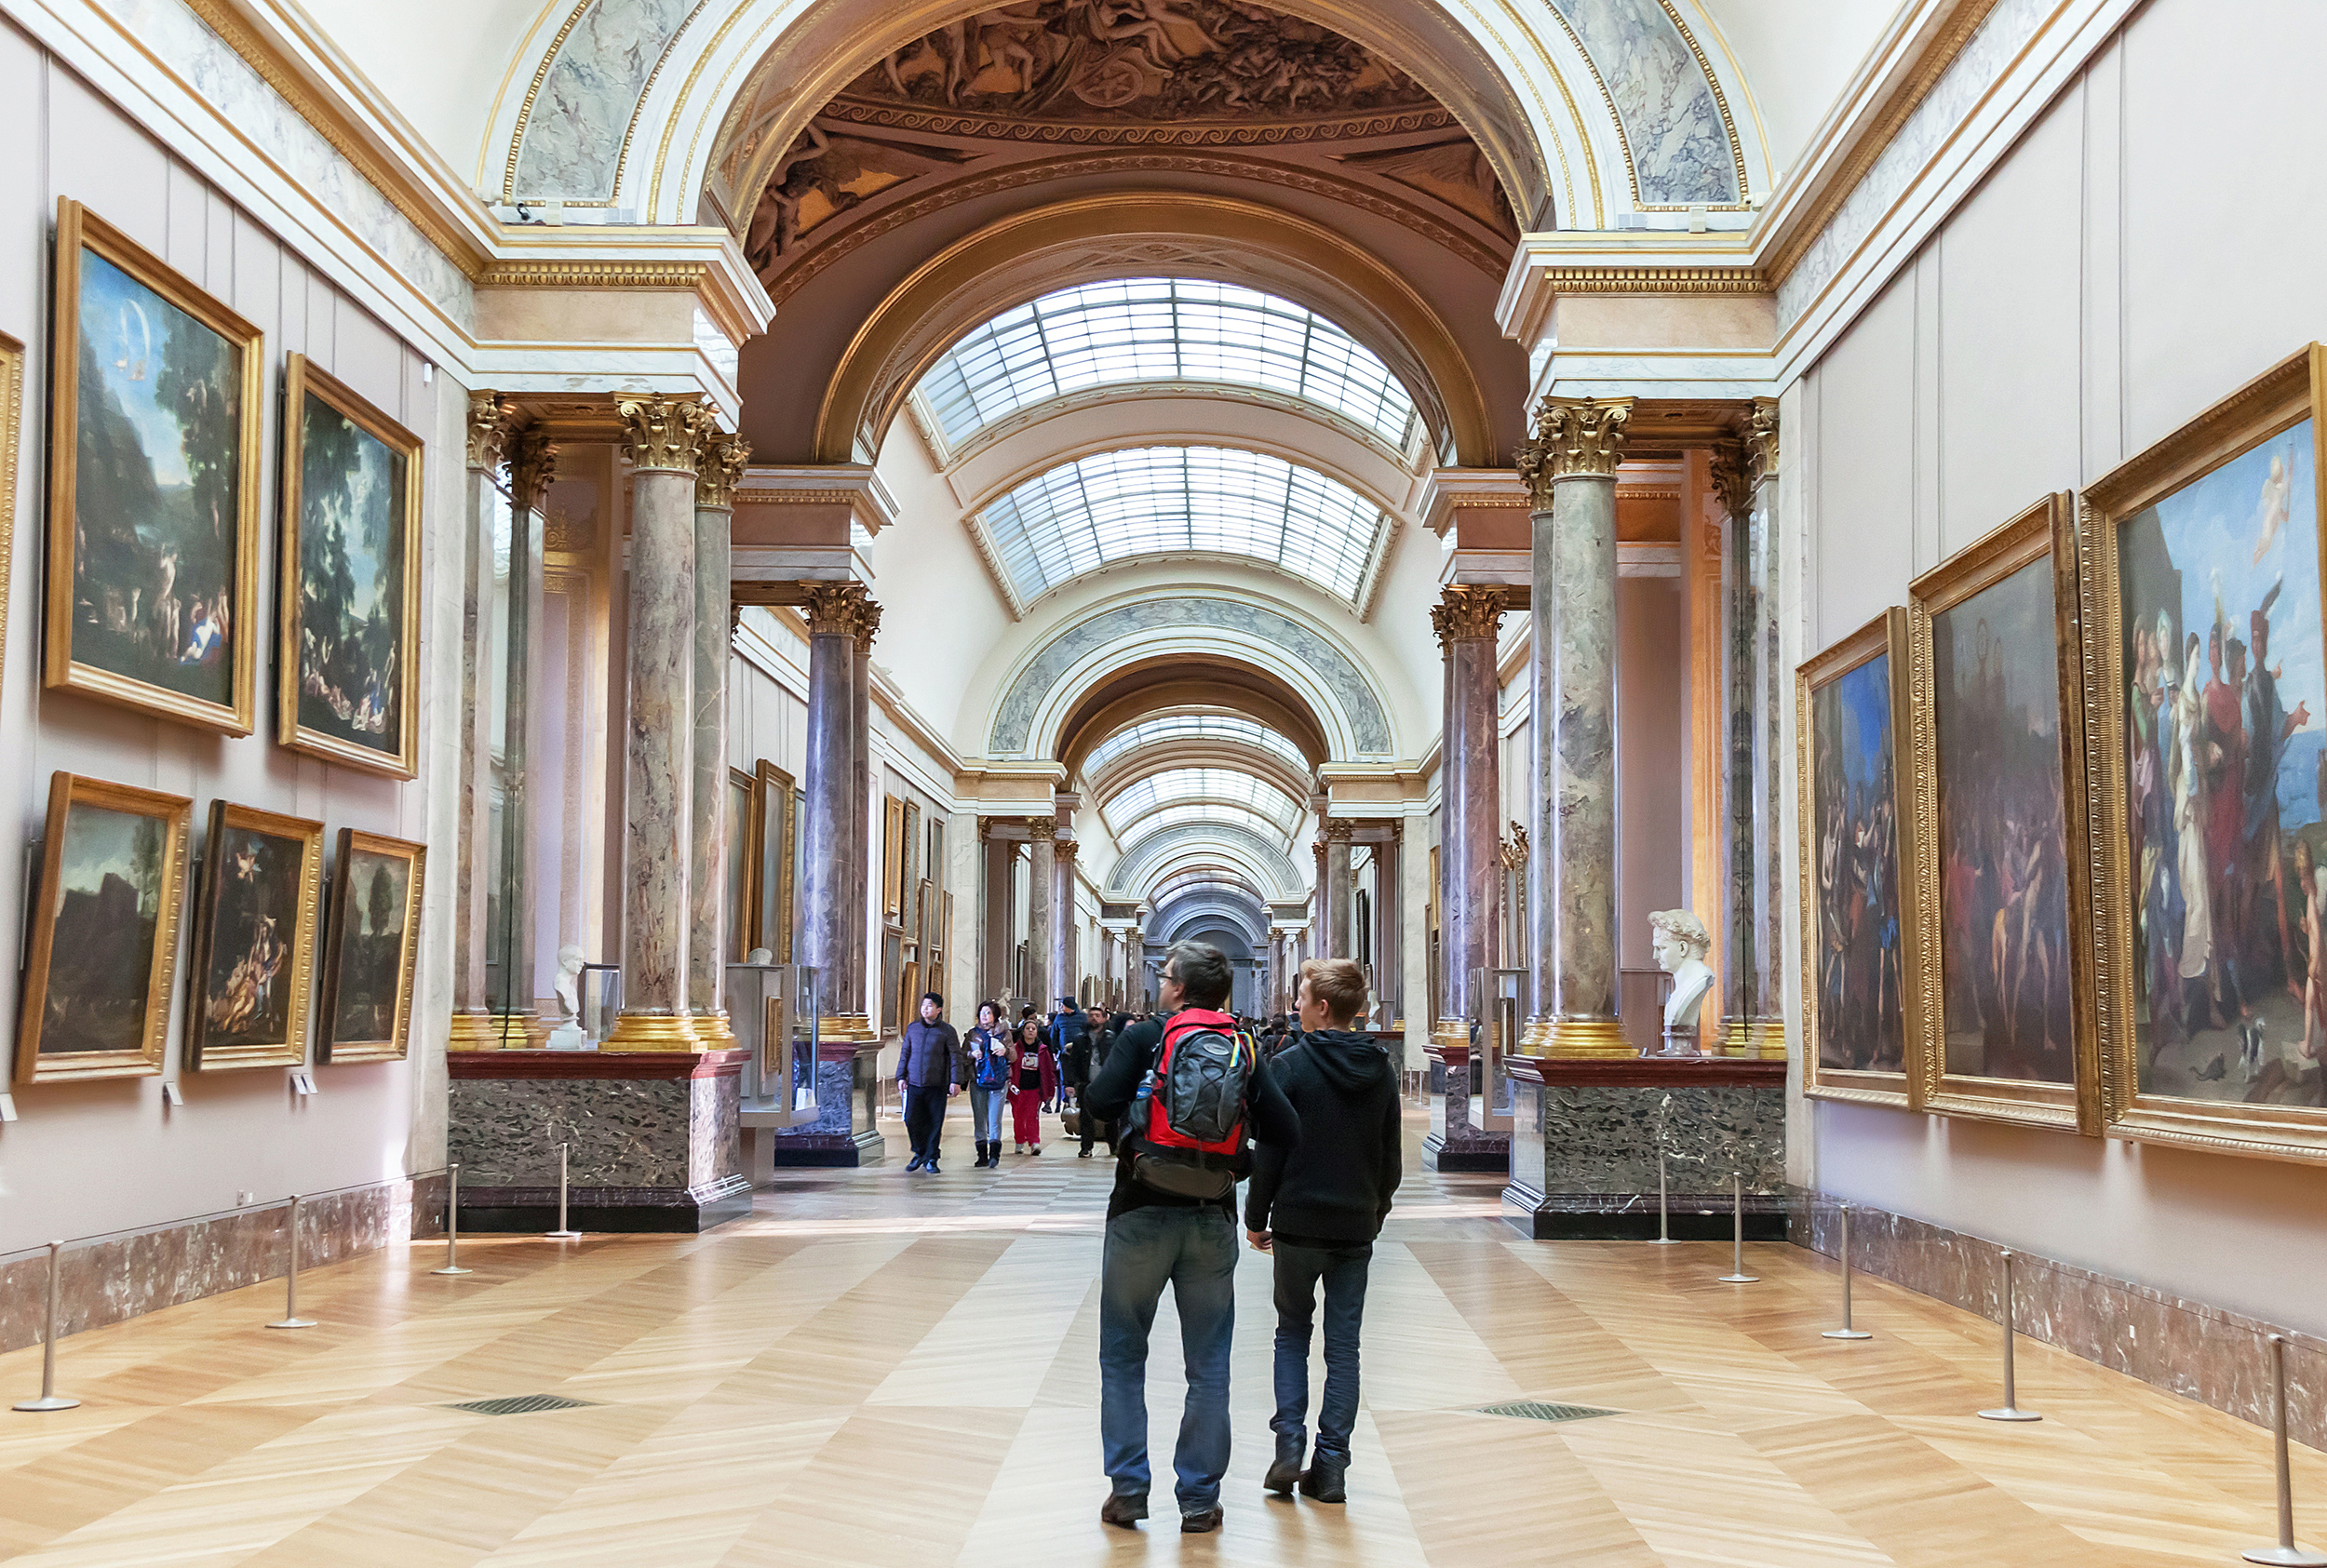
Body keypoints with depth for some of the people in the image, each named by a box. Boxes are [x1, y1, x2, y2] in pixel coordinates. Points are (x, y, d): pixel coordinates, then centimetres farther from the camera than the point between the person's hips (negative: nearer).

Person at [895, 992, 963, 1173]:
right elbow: (905, 1053, 16)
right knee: (911, 1120, -1)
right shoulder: (912, 1028, 10)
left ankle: (931, 1160, 13)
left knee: (935, 1124, 0)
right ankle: (920, 1153, 20)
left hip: (937, 1085, -3)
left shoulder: (947, 1031, -1)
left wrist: (956, 1081, -9)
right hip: (914, 1084, 3)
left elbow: (955, 1056, -2)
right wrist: (901, 1077, 10)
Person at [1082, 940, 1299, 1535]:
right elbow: (1285, 1133, -4)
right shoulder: (1243, 1050, 2)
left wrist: (1122, 1057, 1)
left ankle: (1128, 1488, 10)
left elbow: (1099, 1101, -19)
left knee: (1123, 1356, 11)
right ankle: (1199, 1498, 11)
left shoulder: (1144, 1038, -6)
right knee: (1208, 1364, 10)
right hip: (1212, 1219, 2)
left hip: (1142, 1213, -2)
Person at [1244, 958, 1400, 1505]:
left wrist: (1256, 1218, 1)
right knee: (1344, 1345, 7)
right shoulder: (1382, 1070, 4)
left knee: (1292, 1331, 14)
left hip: (1299, 1223, -3)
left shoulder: (1290, 1065, -11)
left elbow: (1269, 1152, -10)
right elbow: (1391, 1158, 9)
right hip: (1357, 1227, 3)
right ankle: (1331, 1467, 6)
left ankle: (1289, 1445, 2)